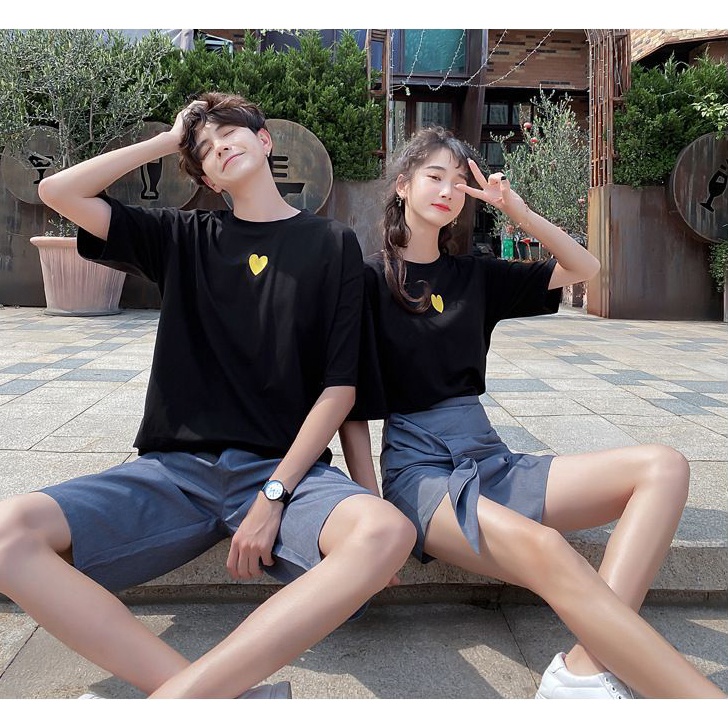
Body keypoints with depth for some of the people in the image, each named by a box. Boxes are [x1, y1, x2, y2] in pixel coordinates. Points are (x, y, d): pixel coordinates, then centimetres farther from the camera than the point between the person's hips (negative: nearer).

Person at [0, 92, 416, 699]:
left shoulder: (334, 244, 8)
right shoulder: (184, 238, 16)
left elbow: (341, 387, 1)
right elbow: (58, 192, 10)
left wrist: (274, 496, -10)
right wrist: (166, 142, 15)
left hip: (288, 467, -2)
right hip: (177, 467, 2)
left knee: (386, 533, -35)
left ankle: (173, 699, -36)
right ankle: (230, 697, -31)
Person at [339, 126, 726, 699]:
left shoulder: (473, 275, 17)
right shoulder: (370, 279, 2)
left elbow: (584, 268, 21)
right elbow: (352, 411, -4)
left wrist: (518, 211, 6)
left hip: (487, 459, 7)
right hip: (417, 468, -6)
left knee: (663, 467, -14)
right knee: (540, 546, -37)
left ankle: (590, 663, -31)